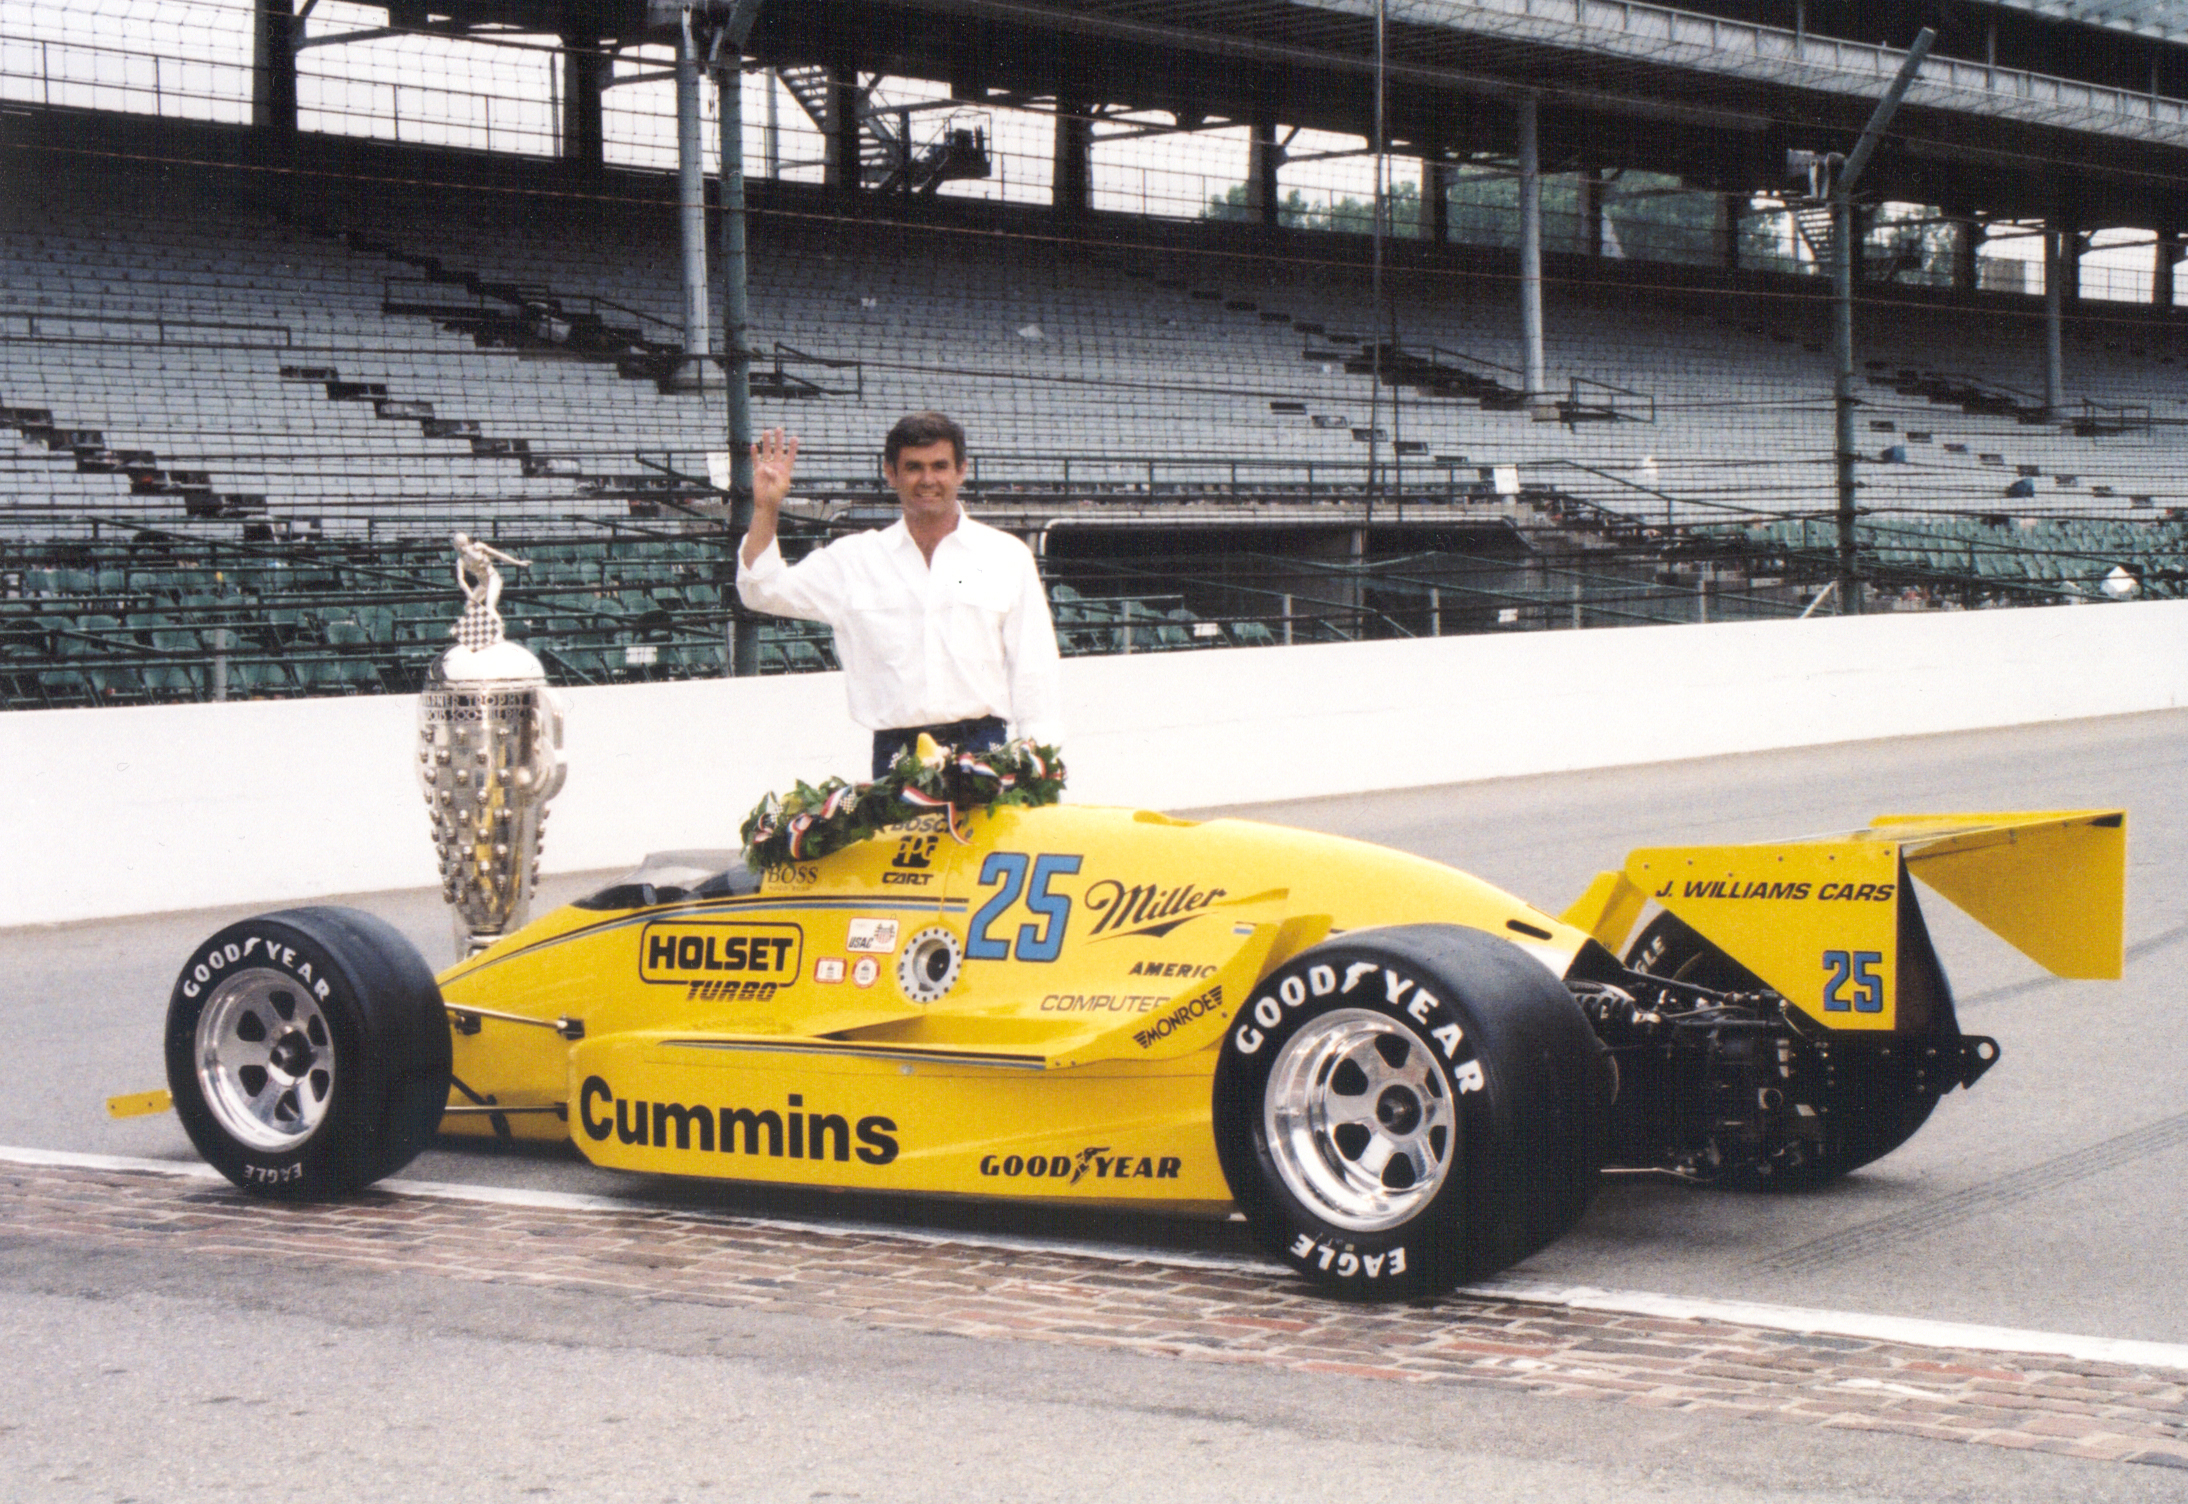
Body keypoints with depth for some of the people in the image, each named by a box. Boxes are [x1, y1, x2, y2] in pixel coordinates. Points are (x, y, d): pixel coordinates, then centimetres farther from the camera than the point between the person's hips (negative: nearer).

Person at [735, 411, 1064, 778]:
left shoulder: (1007, 556, 11)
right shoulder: (856, 559, 12)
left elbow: (1032, 666, 9)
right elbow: (764, 591, 11)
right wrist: (766, 510, -2)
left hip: (982, 748, 0)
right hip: (896, 754, 0)